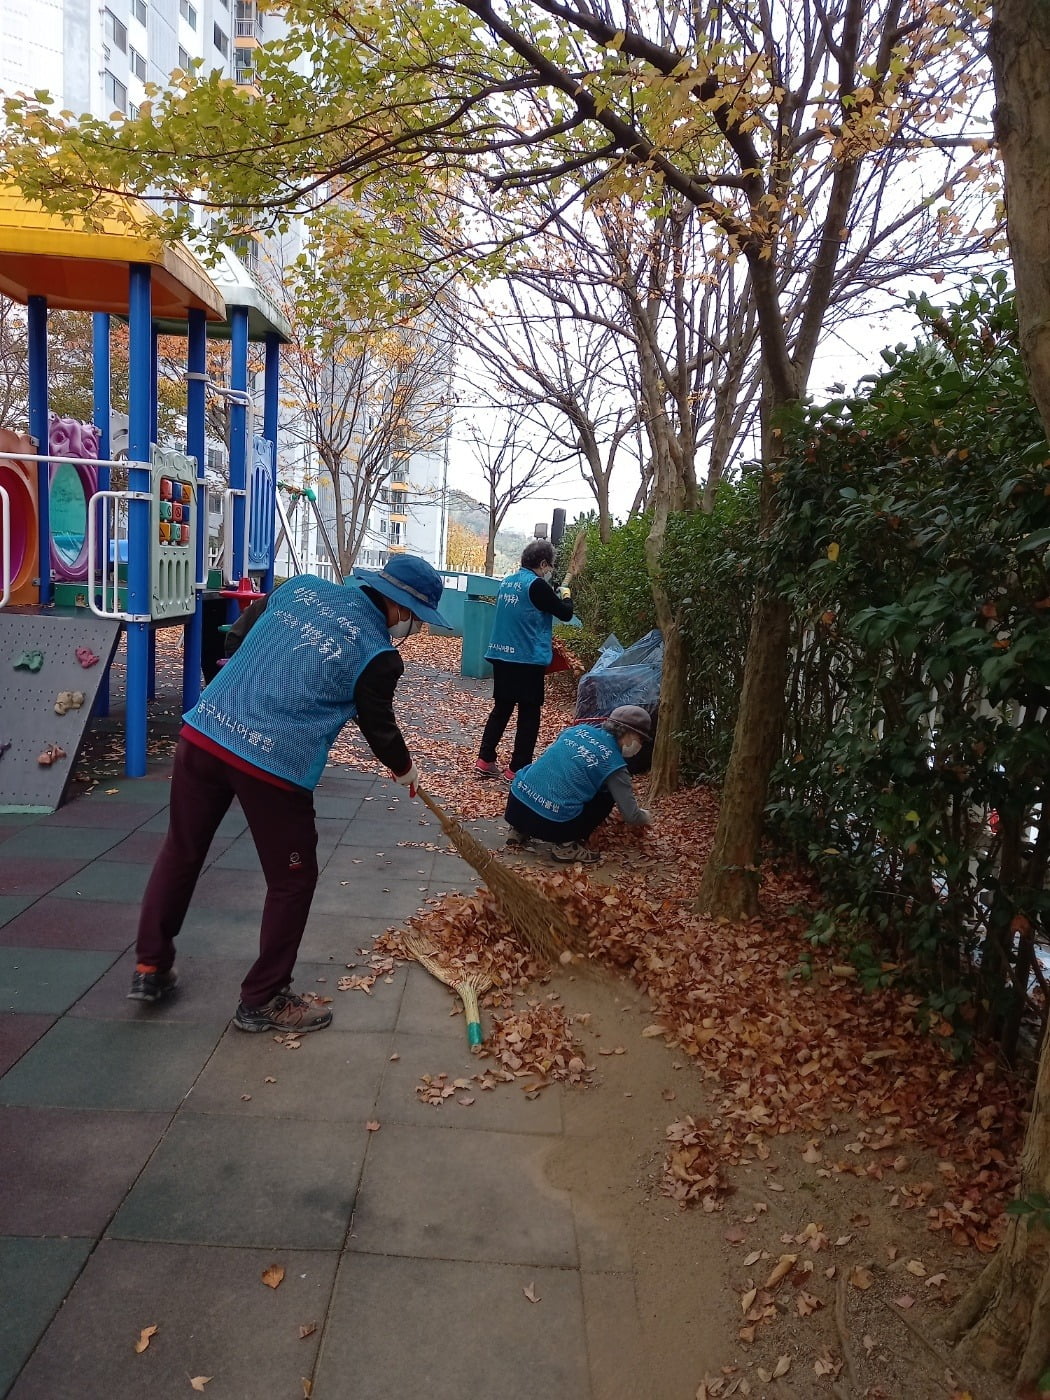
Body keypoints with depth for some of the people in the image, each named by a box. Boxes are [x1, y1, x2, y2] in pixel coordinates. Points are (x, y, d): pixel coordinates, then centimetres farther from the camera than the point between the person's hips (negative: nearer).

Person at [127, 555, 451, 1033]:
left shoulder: (301, 586, 11)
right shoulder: (378, 654, -5)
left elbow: (241, 634, 20)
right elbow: (379, 728, 7)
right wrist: (404, 768, 27)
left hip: (203, 730, 6)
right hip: (275, 763, -6)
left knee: (181, 851, 23)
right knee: (292, 880, 13)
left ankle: (150, 968, 35)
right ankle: (263, 1000, 24)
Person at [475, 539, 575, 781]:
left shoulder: (507, 582, 9)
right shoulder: (537, 585, -14)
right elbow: (565, 614, -7)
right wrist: (566, 595, 12)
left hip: (501, 656, 7)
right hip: (528, 660, -7)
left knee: (502, 708, 17)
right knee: (529, 714, 3)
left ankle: (485, 760, 17)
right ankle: (517, 769, 5)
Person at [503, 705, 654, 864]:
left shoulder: (578, 729, 11)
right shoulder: (614, 763, -4)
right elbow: (631, 816, 0)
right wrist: (644, 817, 24)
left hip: (516, 802, 6)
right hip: (551, 823, -6)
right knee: (607, 795, 13)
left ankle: (521, 831, 23)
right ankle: (566, 845, 5)